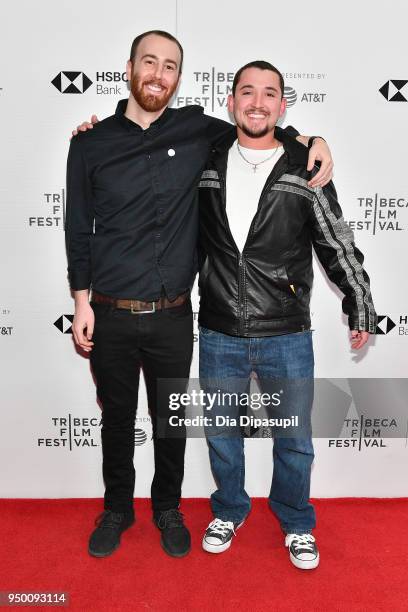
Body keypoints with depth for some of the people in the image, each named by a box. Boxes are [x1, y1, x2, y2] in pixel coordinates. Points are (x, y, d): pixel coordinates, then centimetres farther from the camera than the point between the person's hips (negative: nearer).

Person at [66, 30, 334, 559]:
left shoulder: (196, 129, 1)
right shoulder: (91, 143, 1)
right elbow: (78, 228, 5)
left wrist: (311, 140, 0)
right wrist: (81, 302, 1)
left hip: (172, 315, 0)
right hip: (110, 316, 0)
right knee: (117, 418, 16)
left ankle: (168, 509, 39)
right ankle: (117, 509, 39)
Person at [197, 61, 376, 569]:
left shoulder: (305, 171, -3)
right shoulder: (204, 163, 1)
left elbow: (338, 246, 4)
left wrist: (361, 308, 8)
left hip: (288, 338, -1)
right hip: (219, 337, 2)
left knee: (294, 440, 13)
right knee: (221, 433, 17)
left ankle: (296, 524, 40)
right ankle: (229, 511, 44)